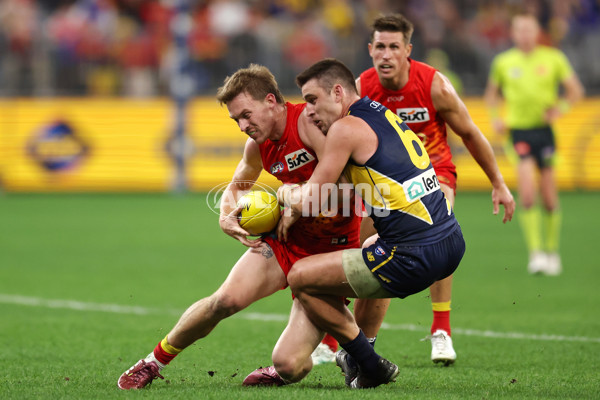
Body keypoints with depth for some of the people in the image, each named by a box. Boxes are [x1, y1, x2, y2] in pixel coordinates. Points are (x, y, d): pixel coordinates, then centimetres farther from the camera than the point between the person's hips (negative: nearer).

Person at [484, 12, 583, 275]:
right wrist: (495, 118, 4)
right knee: (527, 193, -16)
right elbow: (492, 92, 20)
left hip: (544, 129, 1)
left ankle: (552, 251, 22)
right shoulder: (503, 62, 5)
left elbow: (575, 90, 8)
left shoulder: (553, 58, 2)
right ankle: (535, 253, -14)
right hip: (518, 130, -1)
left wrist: (560, 109, -10)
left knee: (549, 197, 5)